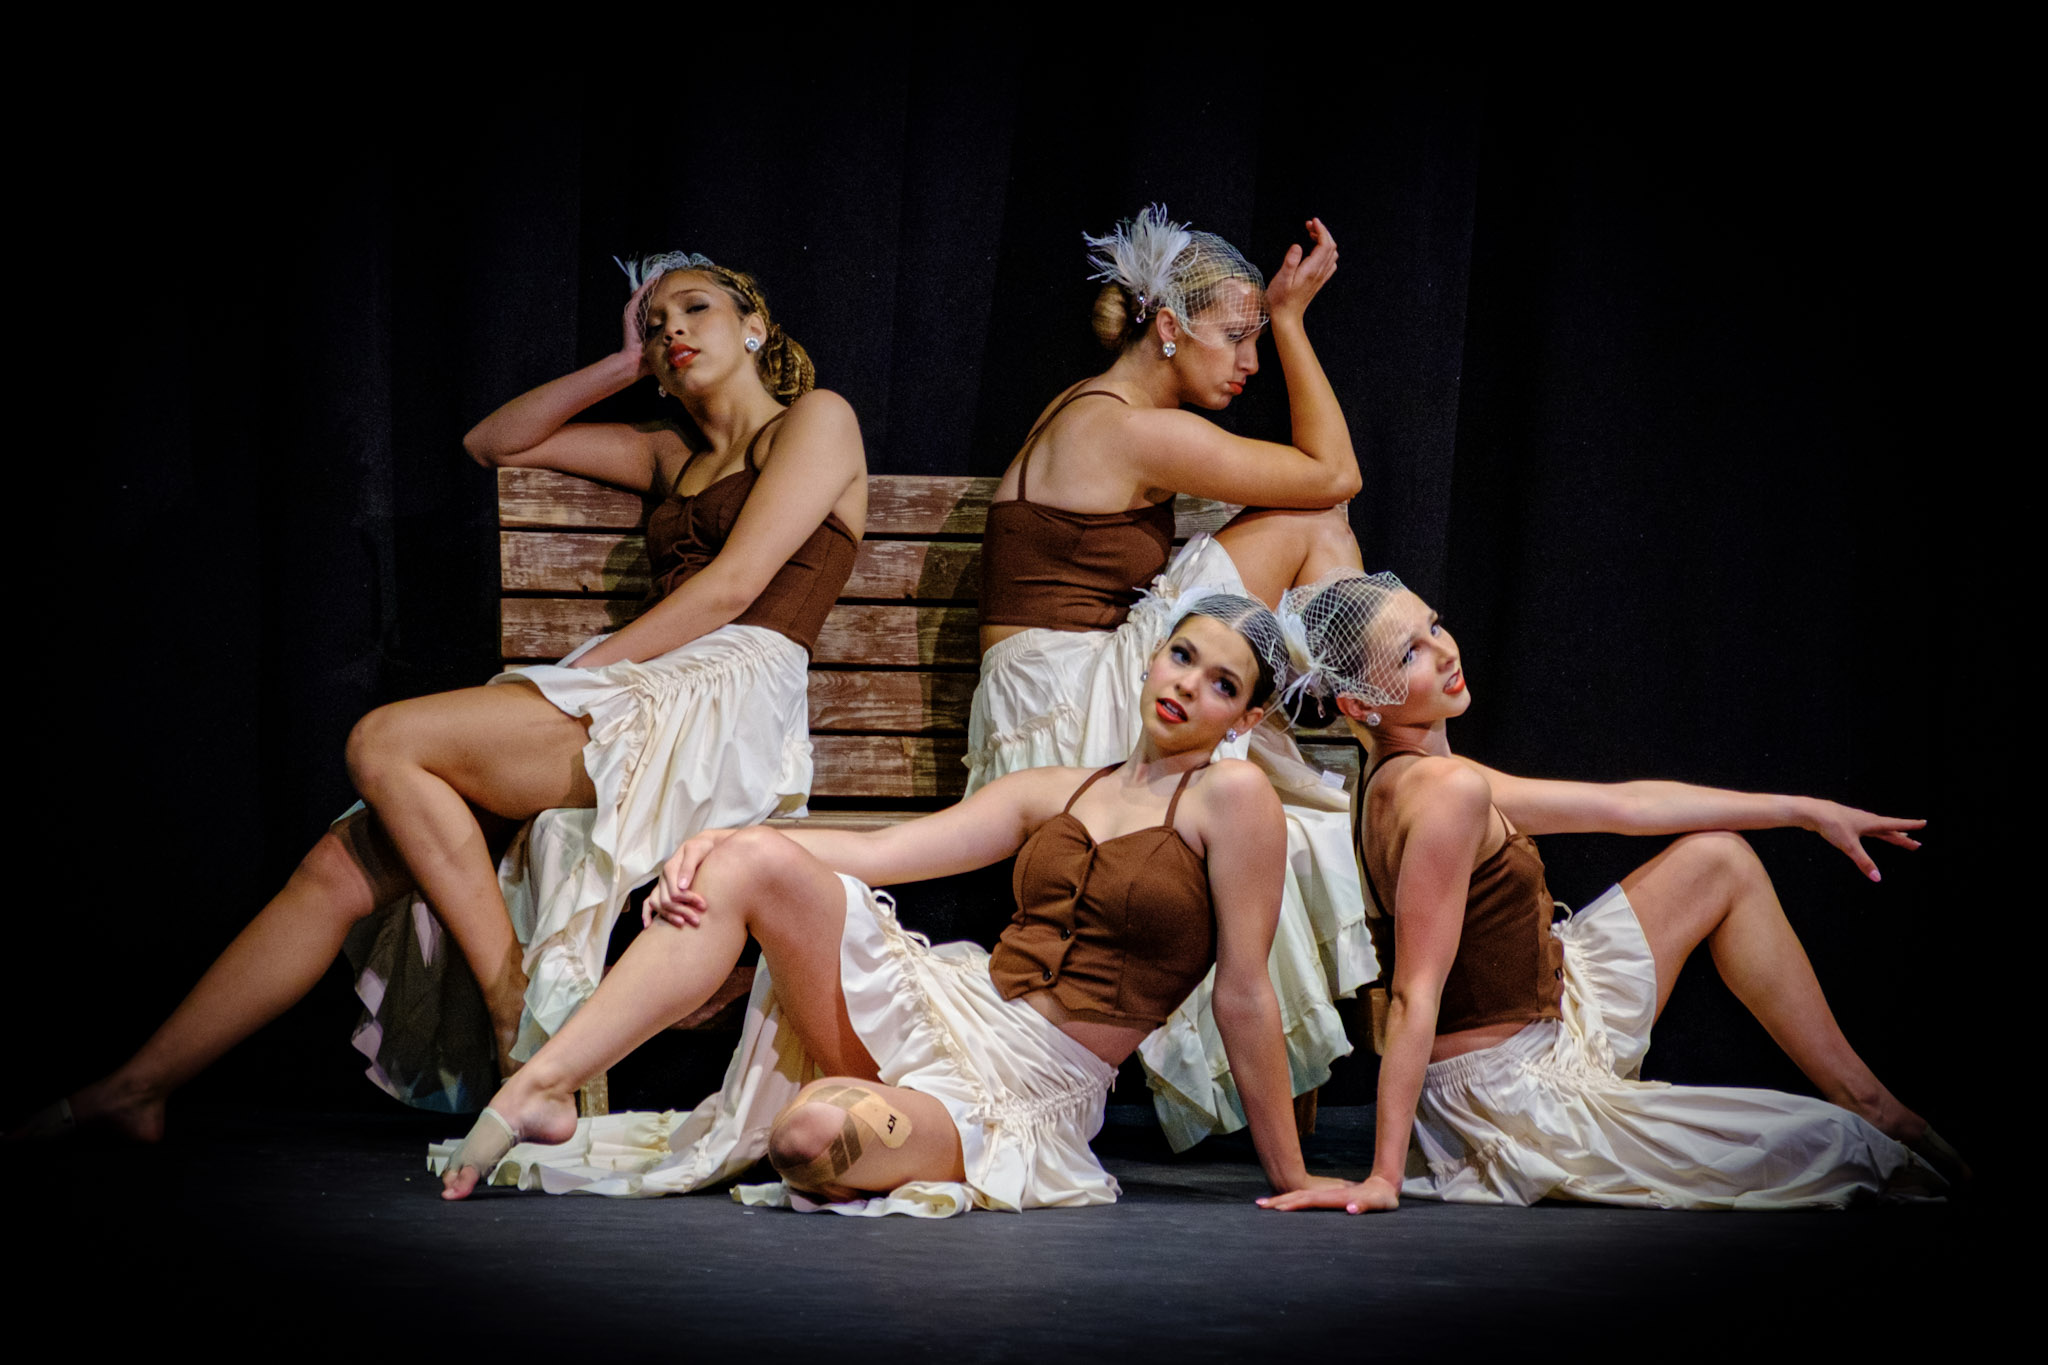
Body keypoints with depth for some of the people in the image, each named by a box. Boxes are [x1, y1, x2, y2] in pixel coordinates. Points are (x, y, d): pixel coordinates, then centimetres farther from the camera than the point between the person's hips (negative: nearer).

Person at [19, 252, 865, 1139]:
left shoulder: (816, 420, 7)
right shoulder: (674, 457, 29)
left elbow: (733, 586, -7)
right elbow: (494, 442, 33)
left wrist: (582, 673, -10)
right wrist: (627, 365, 25)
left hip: (726, 707, -8)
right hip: (641, 706, 8)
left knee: (387, 743, -23)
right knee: (343, 866, -4)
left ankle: (516, 1004, -19)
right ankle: (140, 1086, -1)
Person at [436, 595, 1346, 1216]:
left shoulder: (1230, 797, -2)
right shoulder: (1055, 795, 16)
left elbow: (1243, 996, -4)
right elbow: (881, 852, 7)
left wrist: (1293, 1182, -3)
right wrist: (719, 841, -7)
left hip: (1023, 1093, -6)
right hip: (943, 1006, 6)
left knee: (815, 1137, -37)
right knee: (755, 860, -19)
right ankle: (538, 1092, -20)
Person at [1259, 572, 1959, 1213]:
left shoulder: (1406, 779, 4)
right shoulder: (1448, 790, -26)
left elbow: (1626, 804, 11)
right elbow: (1415, 997, -29)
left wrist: (1806, 810, 16)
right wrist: (1384, 1176, -32)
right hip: (1516, 1097, -10)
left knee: (1720, 859, 18)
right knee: (1839, 1151, -7)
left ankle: (1865, 1096, 23)